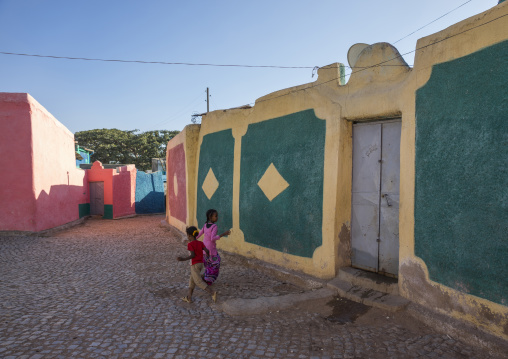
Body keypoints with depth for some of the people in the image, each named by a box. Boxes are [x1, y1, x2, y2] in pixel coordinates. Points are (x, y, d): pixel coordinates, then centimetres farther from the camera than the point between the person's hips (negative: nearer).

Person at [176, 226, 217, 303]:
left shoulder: (190, 244, -12)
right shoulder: (200, 243, 5)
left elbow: (192, 255, -20)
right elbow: (206, 251, -2)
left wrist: (183, 259, -19)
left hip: (194, 265, -8)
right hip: (201, 264, 8)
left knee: (199, 282, -4)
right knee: (192, 280, 17)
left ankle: (212, 293, -15)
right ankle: (189, 297, 20)